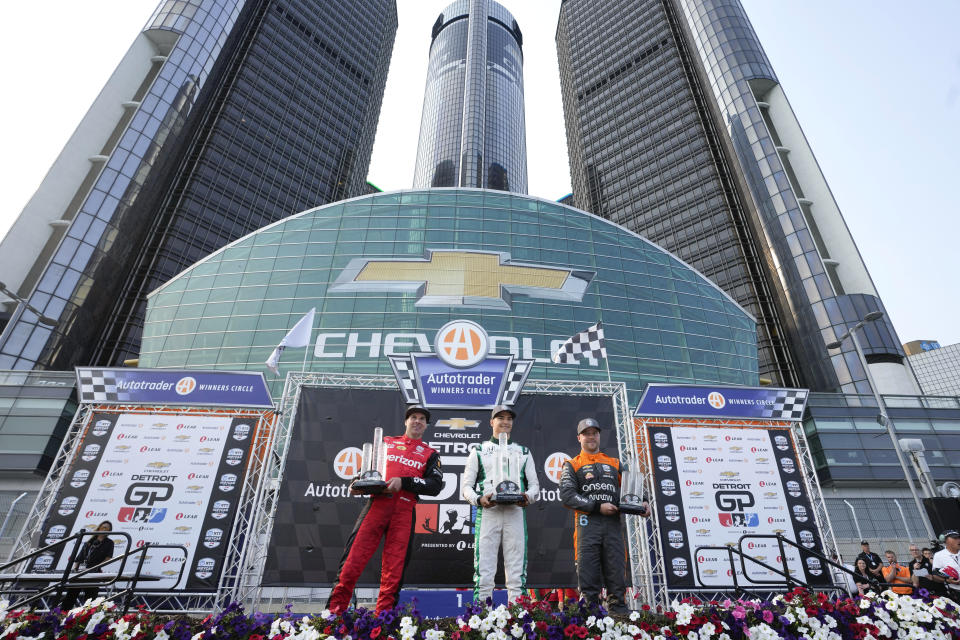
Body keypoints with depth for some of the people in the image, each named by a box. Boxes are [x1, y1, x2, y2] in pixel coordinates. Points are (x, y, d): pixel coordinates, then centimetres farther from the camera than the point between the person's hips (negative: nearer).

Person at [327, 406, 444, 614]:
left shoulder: (430, 455, 14)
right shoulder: (386, 442, 20)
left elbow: (435, 485, 0)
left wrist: (404, 482, -12)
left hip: (404, 511, 0)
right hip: (378, 503, 0)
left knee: (395, 564, 1)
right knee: (355, 554, -6)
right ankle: (335, 608, 5)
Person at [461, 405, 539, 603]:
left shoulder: (523, 452, 20)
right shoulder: (479, 450, 14)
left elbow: (534, 484, 16)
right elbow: (466, 485, 8)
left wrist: (528, 497, -7)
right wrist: (478, 499, -12)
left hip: (515, 513, 2)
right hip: (487, 512, -1)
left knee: (517, 572, 1)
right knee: (484, 571, -4)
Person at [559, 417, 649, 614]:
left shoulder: (614, 463, 21)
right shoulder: (572, 465, 9)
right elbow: (567, 496, -4)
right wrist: (597, 507, -11)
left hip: (613, 524, 3)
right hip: (587, 524, -3)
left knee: (616, 573, 4)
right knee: (588, 575, 0)